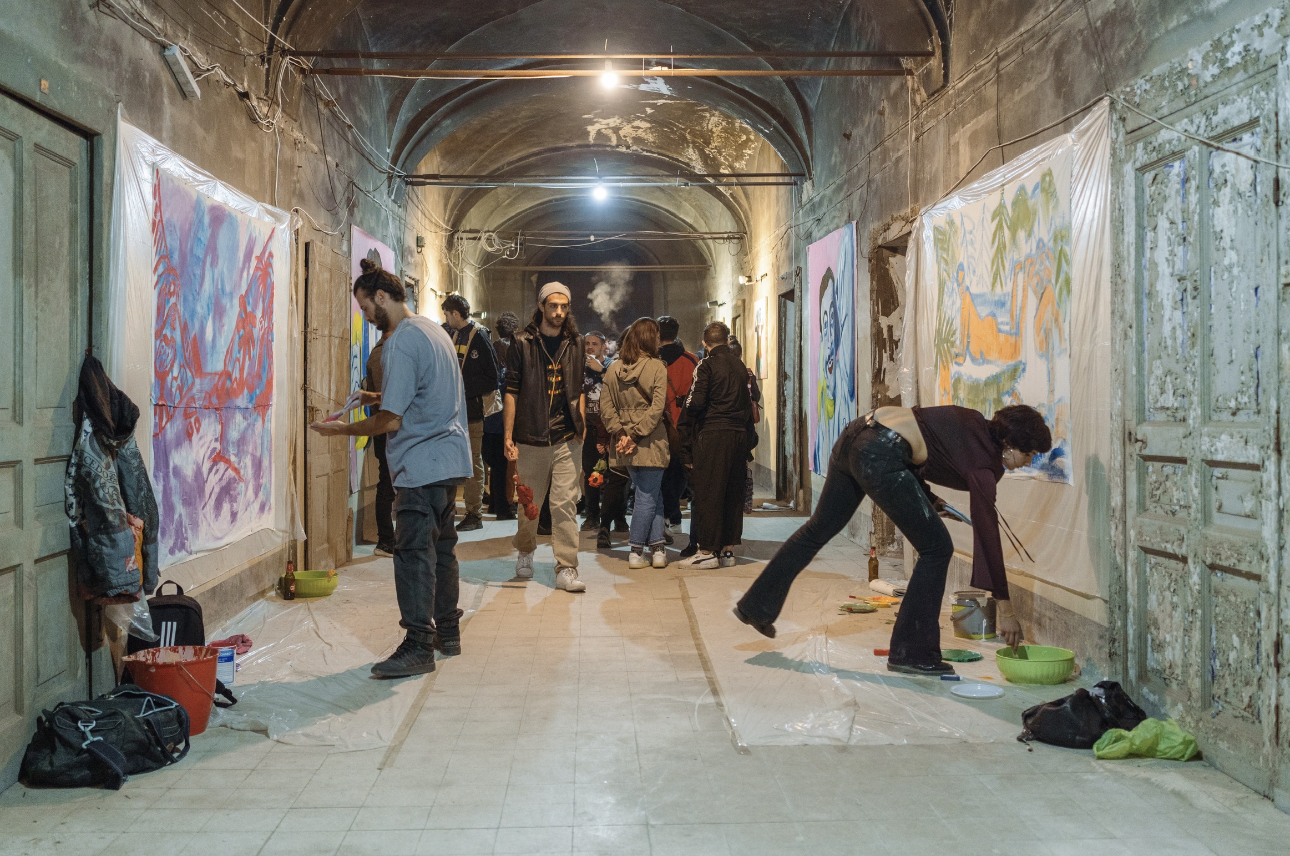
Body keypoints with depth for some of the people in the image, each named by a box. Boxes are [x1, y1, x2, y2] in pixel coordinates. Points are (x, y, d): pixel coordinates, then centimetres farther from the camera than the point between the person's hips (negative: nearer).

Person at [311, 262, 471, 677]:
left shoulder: (400, 343, -15)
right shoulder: (435, 330, 15)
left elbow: (391, 421, -17)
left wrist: (342, 429, -5)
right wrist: (384, 398, 21)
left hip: (421, 464, -10)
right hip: (450, 459, 10)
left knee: (413, 552, -7)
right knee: (441, 547, 16)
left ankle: (418, 646, -6)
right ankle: (447, 632, 26)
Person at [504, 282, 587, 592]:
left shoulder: (574, 344, 9)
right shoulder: (522, 343, 0)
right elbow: (511, 391, 0)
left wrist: (581, 424, 5)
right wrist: (508, 435, -5)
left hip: (567, 439, 1)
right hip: (530, 438, -1)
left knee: (565, 503, -4)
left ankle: (566, 569, -1)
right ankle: (525, 553, 35)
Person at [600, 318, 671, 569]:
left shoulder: (613, 369, 5)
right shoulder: (656, 367, -9)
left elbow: (606, 407, 0)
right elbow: (656, 408, -15)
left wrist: (621, 433, -5)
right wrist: (635, 435, -12)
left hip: (624, 443, 5)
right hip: (650, 443, -5)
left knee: (651, 494, 14)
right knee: (648, 496, 4)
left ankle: (657, 547, 13)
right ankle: (636, 551, 8)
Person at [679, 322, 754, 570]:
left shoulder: (707, 365, -7)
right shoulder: (740, 366, 12)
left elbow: (695, 403, -14)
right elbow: (748, 403, 13)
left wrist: (688, 408, 7)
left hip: (713, 434, -6)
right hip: (739, 433, 6)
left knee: (708, 493, -2)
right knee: (733, 492, 11)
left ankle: (708, 551, -2)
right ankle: (728, 548, 17)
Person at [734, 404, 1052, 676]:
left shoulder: (977, 427, 18)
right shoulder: (985, 462, -5)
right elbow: (988, 534, -6)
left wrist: (926, 498, 20)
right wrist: (1005, 609, -2)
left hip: (856, 432, 9)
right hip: (879, 456, -9)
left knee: (819, 528, 23)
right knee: (936, 548, 4)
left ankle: (755, 607, 35)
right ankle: (912, 653, 11)